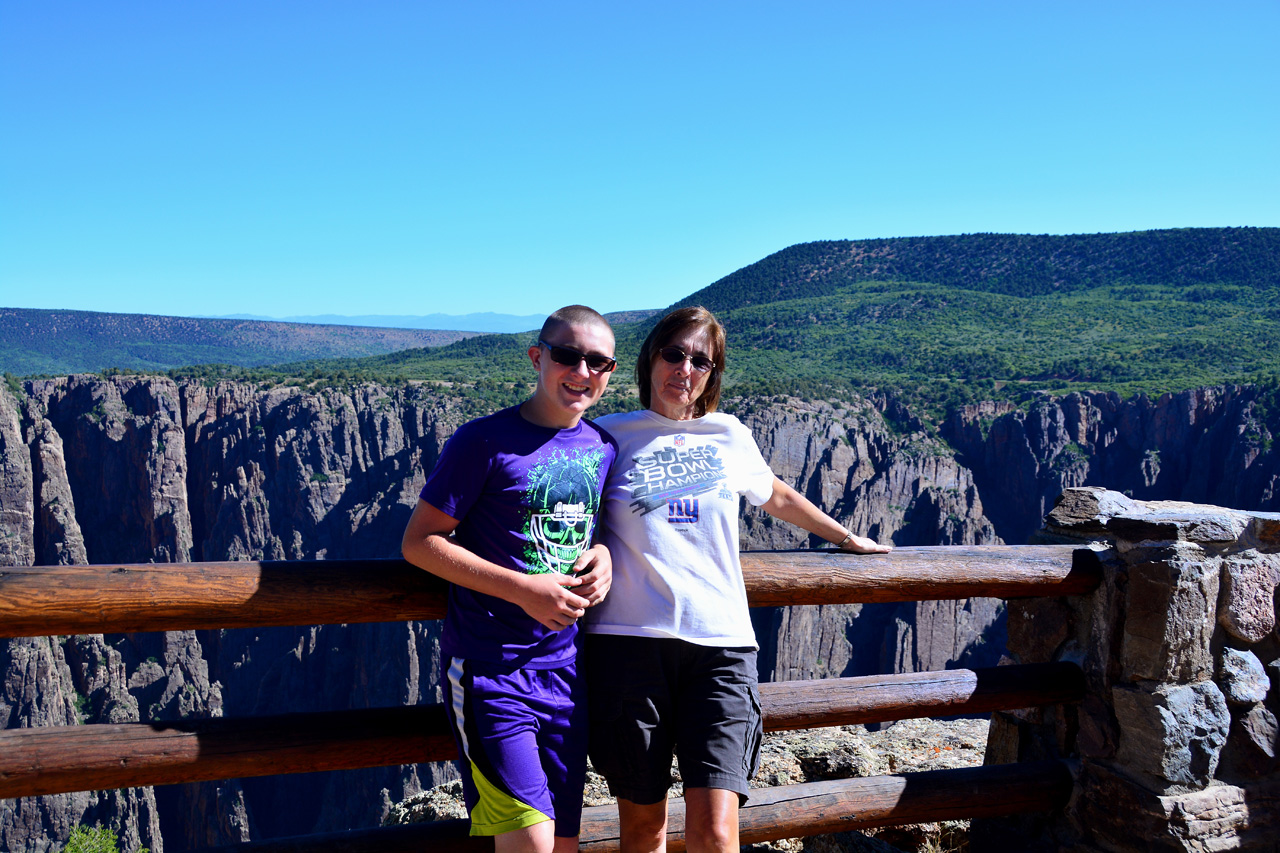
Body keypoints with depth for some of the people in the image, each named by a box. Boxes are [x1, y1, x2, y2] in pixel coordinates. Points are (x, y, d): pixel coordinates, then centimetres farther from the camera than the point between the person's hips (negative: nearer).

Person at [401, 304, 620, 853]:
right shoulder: (485, 441, -9)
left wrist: (602, 556, -1)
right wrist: (523, 590, -18)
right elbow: (419, 542, -10)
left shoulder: (604, 449, 8)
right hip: (490, 669, -6)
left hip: (565, 668, 6)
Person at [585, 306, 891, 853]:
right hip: (629, 640, -1)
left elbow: (778, 498, 35)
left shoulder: (730, 437, 16)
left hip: (719, 644, 1)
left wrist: (848, 539, 43)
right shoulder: (610, 436, 9)